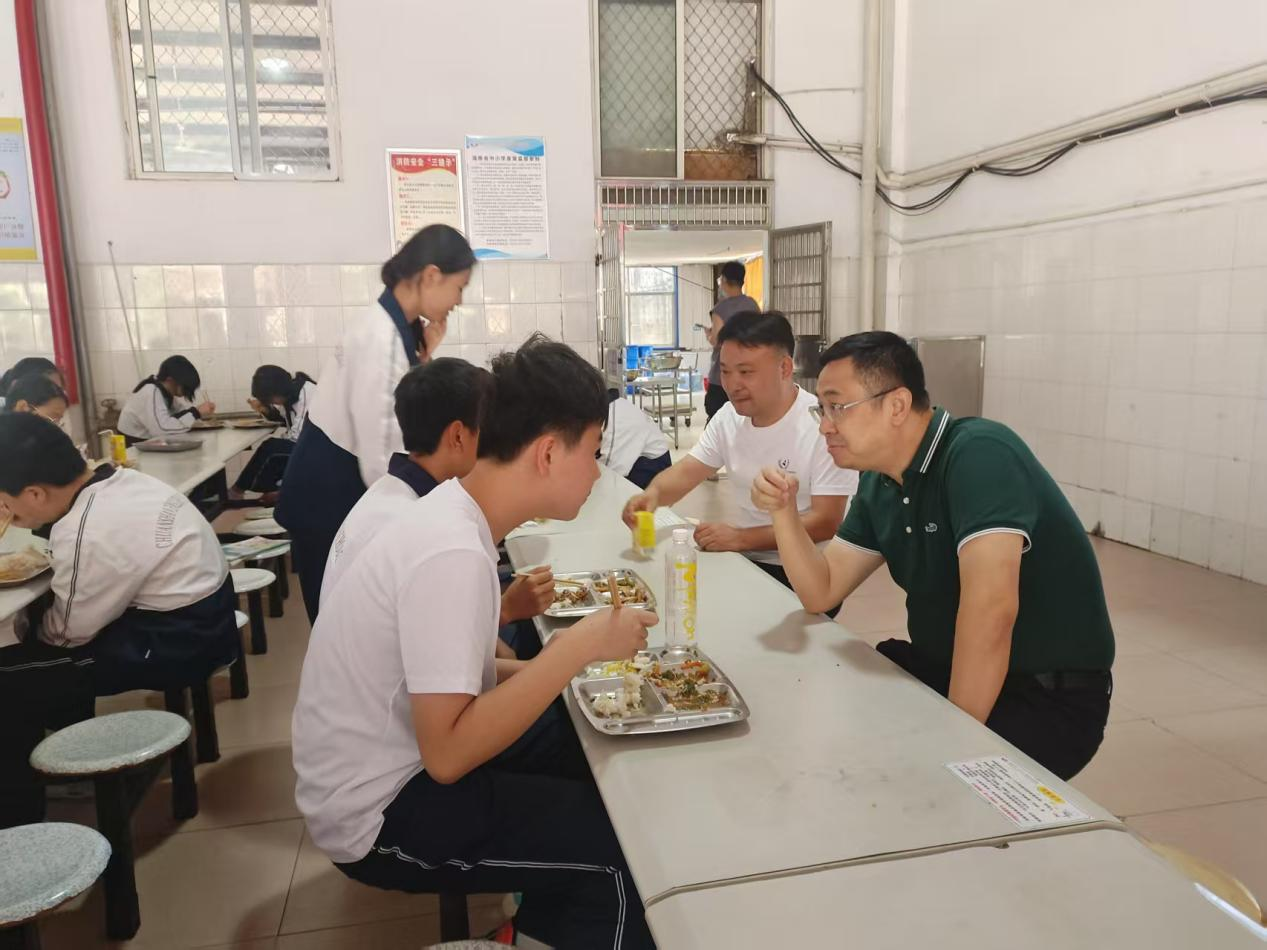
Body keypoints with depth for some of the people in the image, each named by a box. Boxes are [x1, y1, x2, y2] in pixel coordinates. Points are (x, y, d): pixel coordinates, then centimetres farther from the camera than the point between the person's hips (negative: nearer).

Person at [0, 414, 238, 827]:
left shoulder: (87, 533, -24)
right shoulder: (120, 480, 1)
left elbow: (68, 632, -10)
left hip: (178, 643, -9)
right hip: (203, 616, 9)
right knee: (41, 624, 21)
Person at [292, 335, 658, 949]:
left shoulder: (452, 511, -1)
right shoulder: (454, 552, -28)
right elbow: (449, 753, -29)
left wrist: (560, 660, -2)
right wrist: (580, 646, -26)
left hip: (402, 759, 9)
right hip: (379, 815, -9)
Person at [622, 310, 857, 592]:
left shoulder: (823, 425, -17)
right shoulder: (728, 416, 4)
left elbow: (825, 523, -19)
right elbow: (685, 473, 4)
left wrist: (740, 538, -24)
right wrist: (653, 493, -20)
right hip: (744, 561, 6)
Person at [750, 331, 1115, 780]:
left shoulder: (979, 453, -23)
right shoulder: (879, 486, 5)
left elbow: (990, 609, -33)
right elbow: (820, 592, 7)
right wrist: (782, 510, -8)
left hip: (1050, 698, -8)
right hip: (947, 667, 8)